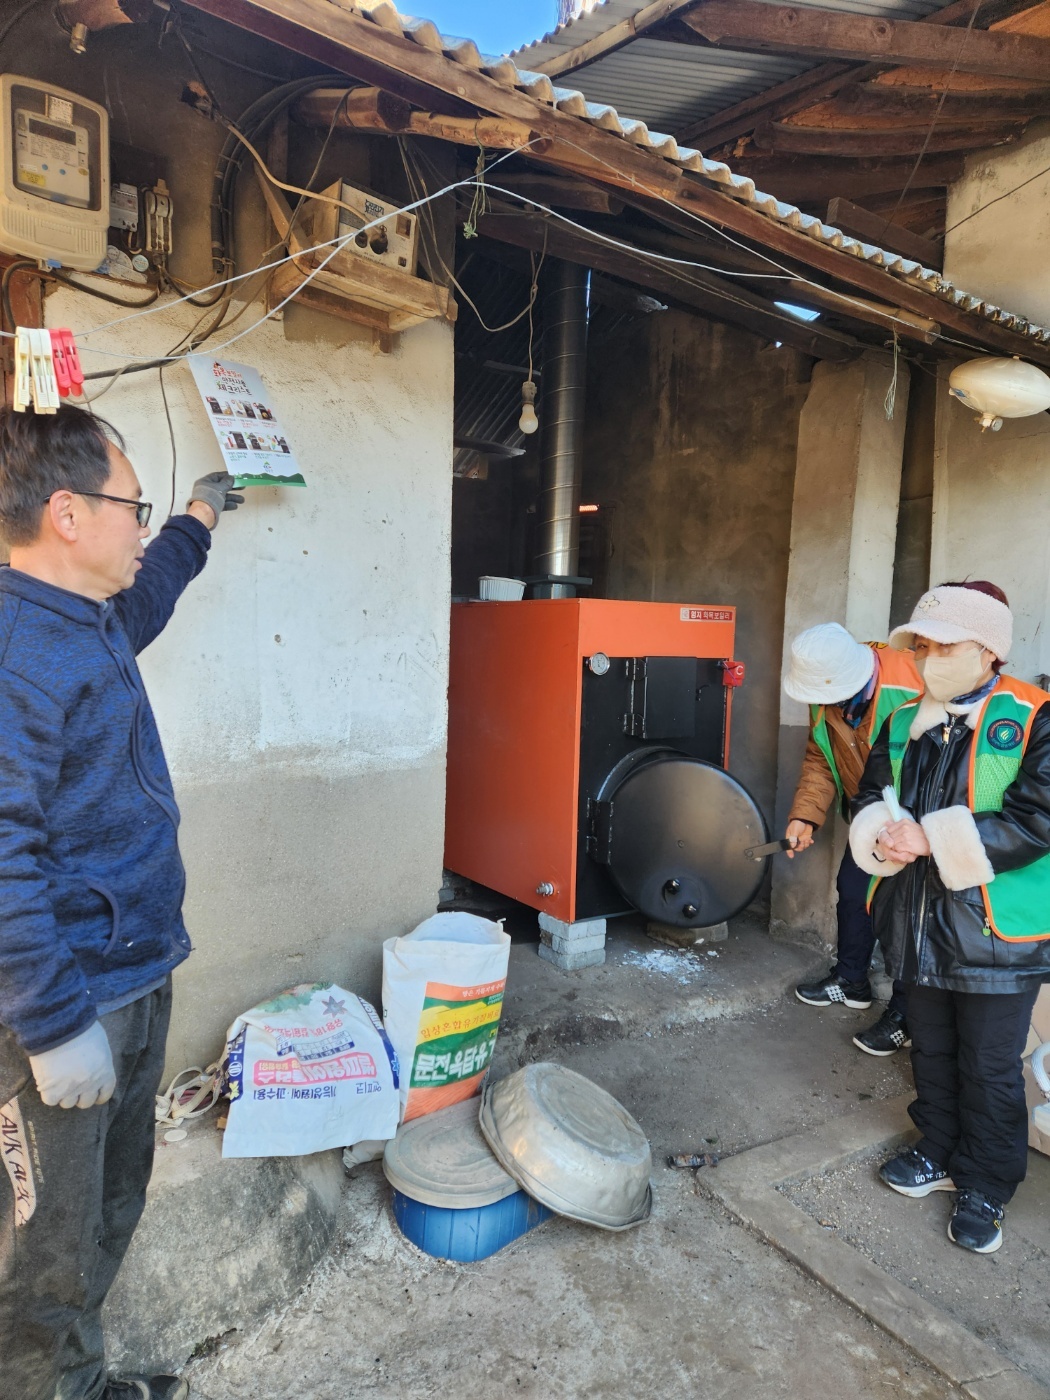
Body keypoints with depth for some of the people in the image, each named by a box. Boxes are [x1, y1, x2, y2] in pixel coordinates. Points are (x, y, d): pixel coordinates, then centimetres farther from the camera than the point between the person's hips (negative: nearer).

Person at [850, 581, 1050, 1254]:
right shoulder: (905, 721, 5)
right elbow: (870, 795, 12)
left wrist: (932, 838, -24)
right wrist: (882, 835, -11)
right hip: (919, 922, 6)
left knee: (990, 1068, 11)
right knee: (931, 1050, 22)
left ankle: (985, 1187, 32)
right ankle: (940, 1152, 44)